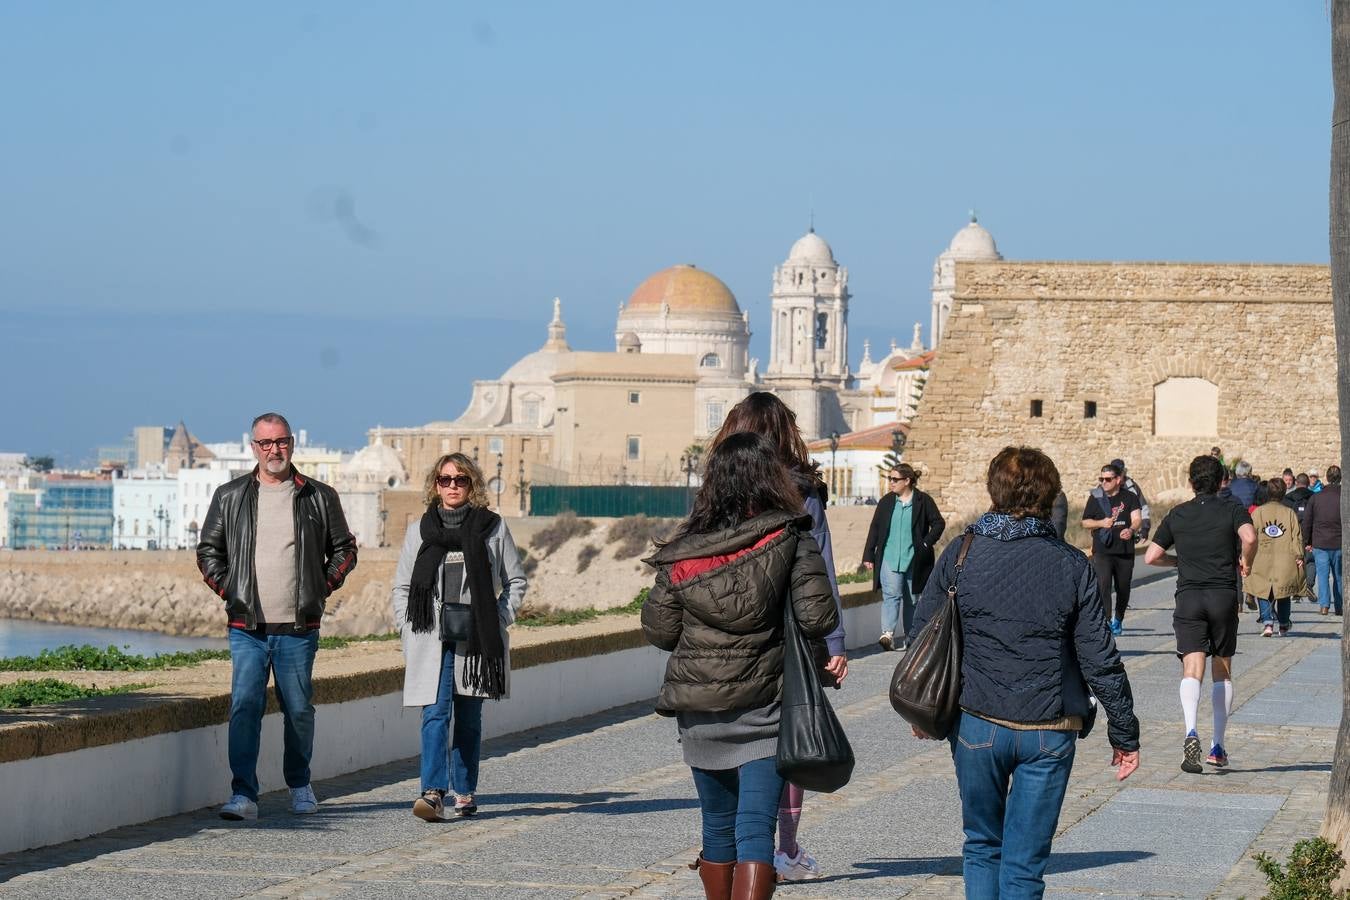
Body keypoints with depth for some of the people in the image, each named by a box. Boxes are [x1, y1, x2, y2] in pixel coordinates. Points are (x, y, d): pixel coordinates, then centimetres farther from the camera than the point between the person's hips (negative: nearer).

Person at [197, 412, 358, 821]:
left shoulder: (319, 497, 6)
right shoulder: (230, 497, 7)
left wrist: (321, 589, 4)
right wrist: (229, 590, 3)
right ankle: (243, 795, -10)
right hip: (247, 627, 0)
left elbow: (344, 549, 14)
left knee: (299, 709, 8)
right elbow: (208, 550, 14)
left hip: (299, 628, 0)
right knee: (245, 707, -9)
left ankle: (299, 785, 25)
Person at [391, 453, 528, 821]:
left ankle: (465, 791, 18)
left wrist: (498, 620, -1)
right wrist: (409, 632, 2)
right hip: (431, 641, 0)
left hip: (475, 638, 0)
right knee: (435, 714, -14)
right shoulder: (419, 531, 10)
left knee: (468, 718, 8)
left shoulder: (492, 527, 6)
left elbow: (516, 581, 11)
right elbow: (401, 588, 15)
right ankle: (434, 792, -23)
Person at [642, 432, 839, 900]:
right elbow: (819, 619, -12)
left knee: (718, 827, 18)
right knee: (755, 830, -5)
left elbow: (657, 630, 2)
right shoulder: (790, 539, -8)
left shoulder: (683, 553, -1)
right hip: (764, 711, -3)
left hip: (699, 715, 3)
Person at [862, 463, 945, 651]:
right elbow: (875, 528, 10)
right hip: (889, 558, 0)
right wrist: (868, 555, 6)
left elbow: (939, 523, 4)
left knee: (911, 598, 9)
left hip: (913, 559, 0)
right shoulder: (886, 502, 7)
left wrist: (926, 543, -6)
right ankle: (887, 634, -27)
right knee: (891, 594, -16)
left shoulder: (923, 501, 0)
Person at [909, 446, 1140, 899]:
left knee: (982, 847, 18)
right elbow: (1100, 659, -3)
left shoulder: (960, 555, -3)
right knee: (1025, 861, 4)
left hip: (976, 725, 1)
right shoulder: (1071, 566, -4)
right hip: (1050, 732, 0)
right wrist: (1124, 733, 6)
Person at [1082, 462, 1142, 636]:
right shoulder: (1095, 498, 6)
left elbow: (1137, 518, -8)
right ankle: (1105, 621, -22)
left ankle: (1118, 619, 34)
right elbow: (1085, 522, 9)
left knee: (1123, 588, 11)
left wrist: (1131, 530, -30)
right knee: (1103, 584, -19)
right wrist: (1101, 523, -11)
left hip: (1125, 551, 1)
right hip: (1102, 550, -1)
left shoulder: (1129, 497, 3)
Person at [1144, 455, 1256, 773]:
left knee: (1192, 669, -10)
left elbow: (1151, 556, 7)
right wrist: (1246, 562, 2)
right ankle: (1217, 747, 13)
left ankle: (1191, 731, -36)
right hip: (1224, 595, 0)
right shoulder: (1232, 510, 3)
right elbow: (1249, 537, -18)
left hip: (1188, 596, 0)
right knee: (1223, 672, 13)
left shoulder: (1177, 514, 9)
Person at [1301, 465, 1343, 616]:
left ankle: (1324, 604, -12)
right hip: (1339, 544, 0)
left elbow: (1307, 521, 4)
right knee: (1339, 576, 11)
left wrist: (1307, 542, 12)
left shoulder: (1316, 497, -1)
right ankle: (1339, 607, 14)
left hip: (1320, 543, 0)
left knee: (1323, 574, 2)